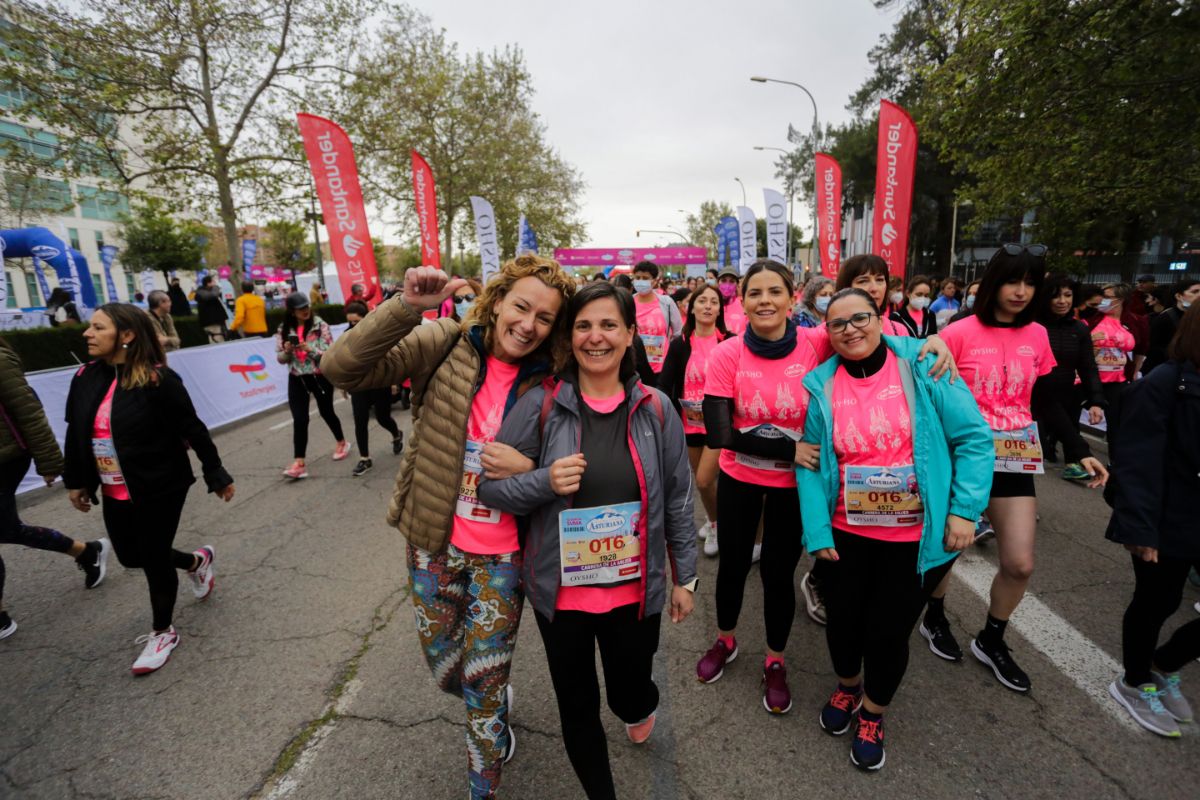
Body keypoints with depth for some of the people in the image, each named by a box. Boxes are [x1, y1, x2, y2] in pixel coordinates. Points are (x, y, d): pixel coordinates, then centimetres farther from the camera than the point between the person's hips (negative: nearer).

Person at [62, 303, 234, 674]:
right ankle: (197, 561, 46)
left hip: (160, 489, -7)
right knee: (130, 556, 18)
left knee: (154, 559, 6)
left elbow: (192, 430, -15)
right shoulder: (85, 378, 0)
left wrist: (217, 475, -11)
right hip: (115, 493, 7)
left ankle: (163, 632, 27)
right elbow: (76, 433, 10)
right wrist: (75, 481, 15)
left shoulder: (158, 380, -20)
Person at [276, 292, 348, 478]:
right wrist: (287, 351, -17)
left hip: (320, 376, -2)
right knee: (299, 419, -6)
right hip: (297, 379, 2)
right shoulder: (283, 330, 0)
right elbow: (280, 358, 4)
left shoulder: (320, 325, -9)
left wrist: (310, 349, -25)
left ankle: (342, 443, 39)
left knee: (326, 412, 14)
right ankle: (299, 463, -5)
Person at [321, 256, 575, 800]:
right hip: (434, 543, 1)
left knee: (484, 682, 13)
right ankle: (498, 705, 56)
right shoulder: (446, 344, -11)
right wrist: (407, 306, -32)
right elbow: (343, 367, -19)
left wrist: (527, 468, -21)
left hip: (501, 556, -1)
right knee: (445, 668, 21)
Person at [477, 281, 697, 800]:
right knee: (577, 708, 17)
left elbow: (678, 501, 2)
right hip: (561, 591, 0)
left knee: (629, 695, 17)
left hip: (636, 590, 1)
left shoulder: (655, 410, -7)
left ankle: (640, 707, 57)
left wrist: (684, 578, 6)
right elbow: (488, 486, -7)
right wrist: (545, 482, -25)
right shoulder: (541, 405, -12)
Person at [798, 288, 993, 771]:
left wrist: (965, 510, -13)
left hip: (917, 536, -1)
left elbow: (974, 437, -7)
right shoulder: (822, 386, -5)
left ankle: (873, 714, 41)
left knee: (889, 630, 10)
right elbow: (809, 463, -3)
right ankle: (848, 687, 50)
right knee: (842, 620, 15)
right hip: (847, 532, 2)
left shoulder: (921, 365, -10)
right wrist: (817, 532, -8)